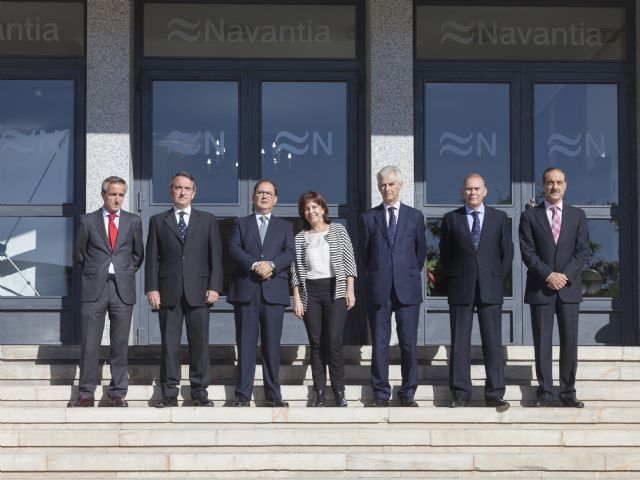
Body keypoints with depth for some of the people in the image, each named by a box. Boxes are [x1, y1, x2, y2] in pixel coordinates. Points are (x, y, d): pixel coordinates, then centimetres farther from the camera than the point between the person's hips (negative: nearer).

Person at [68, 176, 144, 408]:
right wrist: (89, 275, 9)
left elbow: (138, 254, 18)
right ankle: (86, 394, 3)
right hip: (93, 289, -1)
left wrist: (127, 274, 11)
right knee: (89, 343, -3)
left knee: (120, 345, 3)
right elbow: (79, 255, 11)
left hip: (122, 289, 1)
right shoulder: (88, 221, 6)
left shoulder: (133, 221, 9)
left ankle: (117, 393, 9)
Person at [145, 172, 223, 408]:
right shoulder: (158, 221, 11)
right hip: (169, 291, 0)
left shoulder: (208, 220, 12)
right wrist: (152, 288, -4)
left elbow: (215, 256, 7)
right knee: (169, 344, 0)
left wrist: (214, 287, -3)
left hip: (198, 291, 0)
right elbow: (152, 258, 6)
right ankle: (169, 394, 5)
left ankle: (200, 392, 7)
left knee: (199, 343, 1)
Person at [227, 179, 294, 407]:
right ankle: (243, 394, 2)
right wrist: (254, 265, -17)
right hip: (245, 290, 0)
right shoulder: (241, 224, 16)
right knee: (245, 344, -1)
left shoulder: (284, 226, 18)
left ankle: (273, 395, 6)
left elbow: (289, 253, 2)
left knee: (272, 344, 1)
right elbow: (234, 249, -1)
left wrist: (271, 265, -17)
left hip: (274, 291, 1)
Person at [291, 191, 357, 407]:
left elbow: (349, 262, 4)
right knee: (316, 343, 1)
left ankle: (339, 393, -6)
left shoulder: (338, 231, 7)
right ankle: (319, 394, 5)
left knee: (334, 341, -11)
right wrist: (296, 298, 2)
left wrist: (350, 290, -3)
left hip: (335, 289, -2)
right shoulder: (300, 238, 10)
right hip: (310, 293, 2)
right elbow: (296, 270, 9)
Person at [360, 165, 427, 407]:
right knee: (379, 344, 2)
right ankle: (381, 393, 8)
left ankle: (408, 393, 8)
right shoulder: (369, 217, 8)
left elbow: (421, 251, 13)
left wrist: (410, 275, 12)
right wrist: (378, 274, 10)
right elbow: (365, 254, 12)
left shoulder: (415, 216, 8)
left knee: (409, 344, 1)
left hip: (408, 289, 0)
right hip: (379, 290, 0)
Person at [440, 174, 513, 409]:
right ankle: (460, 394, 5)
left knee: (493, 342, -1)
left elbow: (507, 252, 9)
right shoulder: (451, 219, 8)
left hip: (490, 289, 0)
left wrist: (496, 279, 3)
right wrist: (454, 280, 4)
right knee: (459, 343, 0)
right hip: (460, 289, 0)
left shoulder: (499, 218, 9)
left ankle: (495, 394, 3)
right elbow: (445, 255, 10)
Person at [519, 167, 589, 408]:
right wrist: (549, 275, -13)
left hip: (569, 288, 1)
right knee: (542, 342, 1)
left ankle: (568, 392, 8)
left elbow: (582, 251, 3)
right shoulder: (530, 216, 5)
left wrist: (565, 275, -11)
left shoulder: (577, 215, 10)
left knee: (569, 342, 1)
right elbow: (527, 252, -2)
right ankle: (545, 392, 6)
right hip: (540, 288, -1)